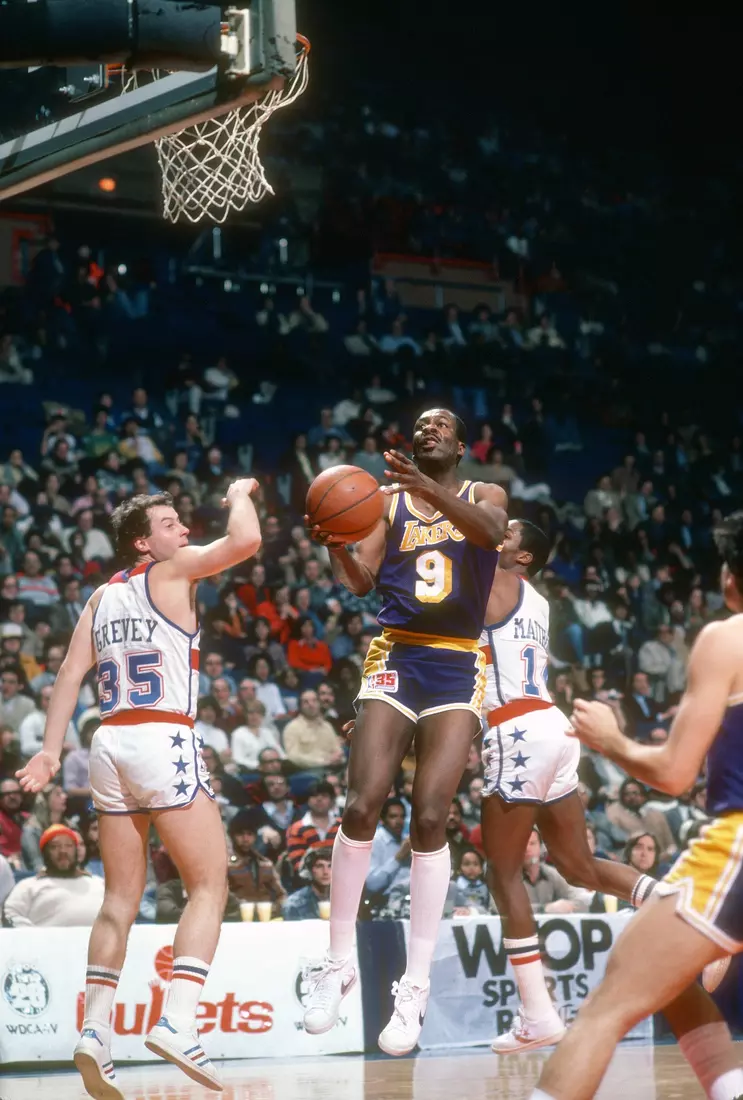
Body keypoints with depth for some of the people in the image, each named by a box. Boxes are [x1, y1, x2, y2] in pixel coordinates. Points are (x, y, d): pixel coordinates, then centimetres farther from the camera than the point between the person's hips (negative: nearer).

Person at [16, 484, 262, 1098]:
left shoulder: (101, 597, 18)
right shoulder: (172, 571, 0)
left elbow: (72, 672, 9)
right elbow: (245, 541, -12)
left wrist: (51, 750, 3)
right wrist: (239, 495, 8)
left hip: (110, 743, 7)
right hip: (164, 741, -7)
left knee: (121, 898, 12)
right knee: (210, 885, -2)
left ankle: (95, 1031, 4)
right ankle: (177, 1021, -16)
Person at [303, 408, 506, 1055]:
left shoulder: (482, 495, 8)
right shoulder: (388, 500, 10)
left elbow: (492, 531, -17)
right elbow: (360, 582, 0)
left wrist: (431, 490, -35)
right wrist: (334, 545, -22)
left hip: (457, 669, -1)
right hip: (396, 659, 1)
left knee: (430, 819, -10)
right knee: (361, 806, -12)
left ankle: (415, 988, -4)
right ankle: (339, 963, 2)